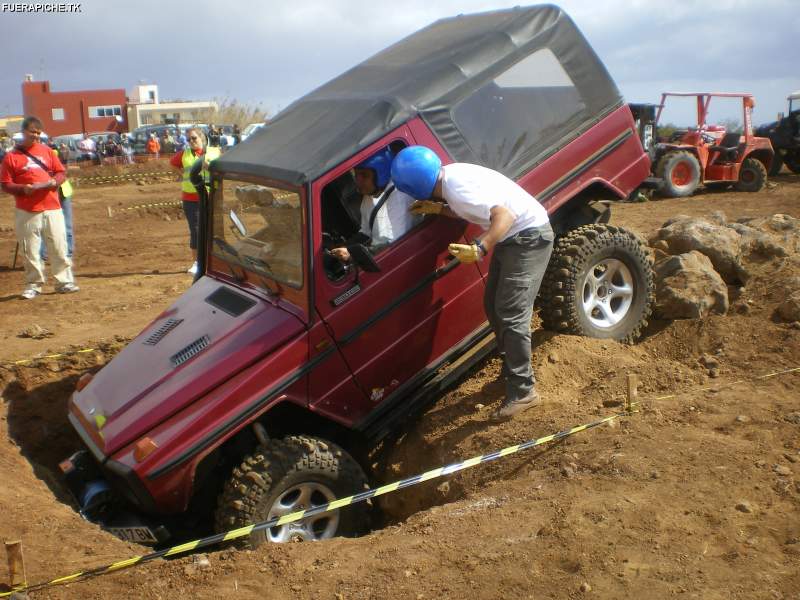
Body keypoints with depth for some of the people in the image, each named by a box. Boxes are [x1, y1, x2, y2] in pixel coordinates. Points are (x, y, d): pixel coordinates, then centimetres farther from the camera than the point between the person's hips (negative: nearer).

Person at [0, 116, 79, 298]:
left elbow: (61, 172, 13)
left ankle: (64, 282, 12)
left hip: (52, 208, 2)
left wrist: (54, 182, -8)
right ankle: (33, 285, 15)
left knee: (59, 246, 4)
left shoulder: (47, 151, 11)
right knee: (30, 250, 4)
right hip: (27, 212, -2)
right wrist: (23, 189, -18)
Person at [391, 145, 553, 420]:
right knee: (493, 305, 15)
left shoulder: (456, 187, -27)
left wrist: (480, 249, -44)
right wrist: (439, 209, 6)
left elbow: (504, 214, -33)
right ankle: (512, 370, 30)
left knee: (511, 314, -11)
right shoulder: (449, 176, 2)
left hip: (530, 237, -10)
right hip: (511, 238, 10)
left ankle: (523, 392, -4)